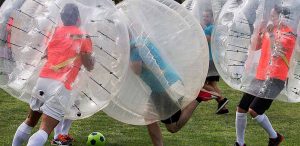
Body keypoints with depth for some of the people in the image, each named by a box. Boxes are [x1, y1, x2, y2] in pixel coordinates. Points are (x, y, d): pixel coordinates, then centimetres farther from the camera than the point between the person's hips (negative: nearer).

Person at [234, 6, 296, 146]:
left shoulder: (288, 33, -10)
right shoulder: (269, 30, 14)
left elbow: (276, 51, -21)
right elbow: (255, 47, 18)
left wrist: (271, 33, -20)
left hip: (274, 79, -8)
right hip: (260, 76, 8)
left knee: (254, 111, -17)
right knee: (241, 109, 5)